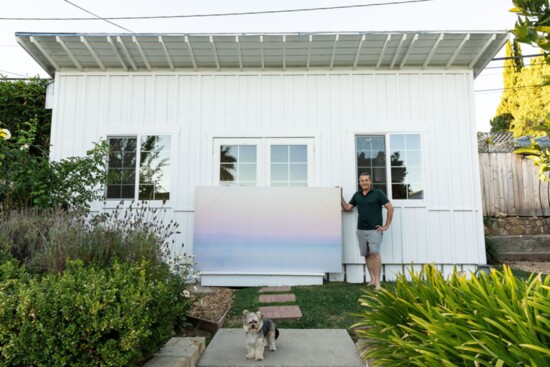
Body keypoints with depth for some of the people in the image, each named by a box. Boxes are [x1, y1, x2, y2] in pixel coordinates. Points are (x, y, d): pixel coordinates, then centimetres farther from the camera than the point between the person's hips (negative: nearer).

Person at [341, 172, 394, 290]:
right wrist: (340, 196, 6)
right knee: (367, 254, 7)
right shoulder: (357, 195, 10)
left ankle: (377, 282, -13)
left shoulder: (378, 193, -4)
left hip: (375, 230, -5)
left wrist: (386, 226, -6)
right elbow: (347, 208, 15)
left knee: (375, 253, -15)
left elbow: (390, 208, -4)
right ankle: (372, 279, 17)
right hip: (361, 230, 5)